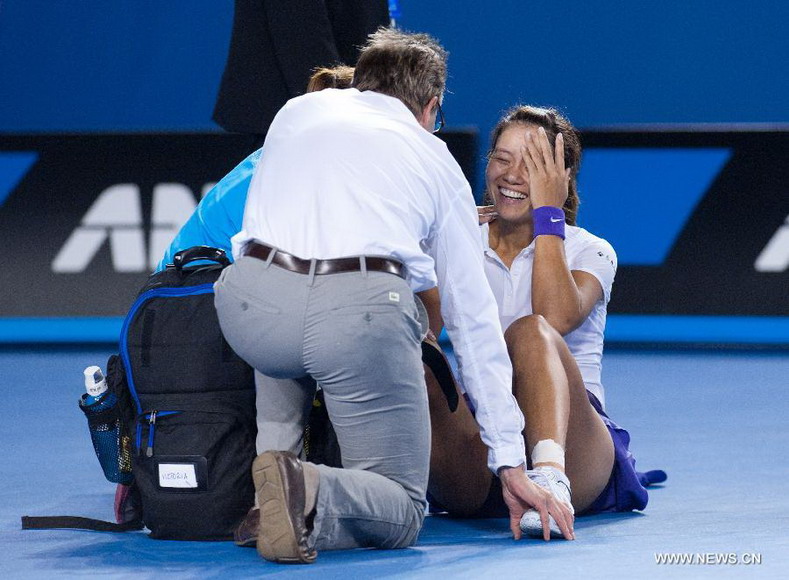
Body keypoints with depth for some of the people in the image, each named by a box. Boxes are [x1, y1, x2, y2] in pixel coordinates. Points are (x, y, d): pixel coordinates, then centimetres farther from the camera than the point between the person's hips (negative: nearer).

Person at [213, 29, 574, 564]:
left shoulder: (298, 111, 29)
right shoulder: (437, 163, 25)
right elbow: (474, 320, 24)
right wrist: (511, 462, 25)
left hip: (252, 311, 3)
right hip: (363, 316, -2)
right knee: (400, 514, 11)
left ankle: (275, 451, 16)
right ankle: (310, 495, -22)